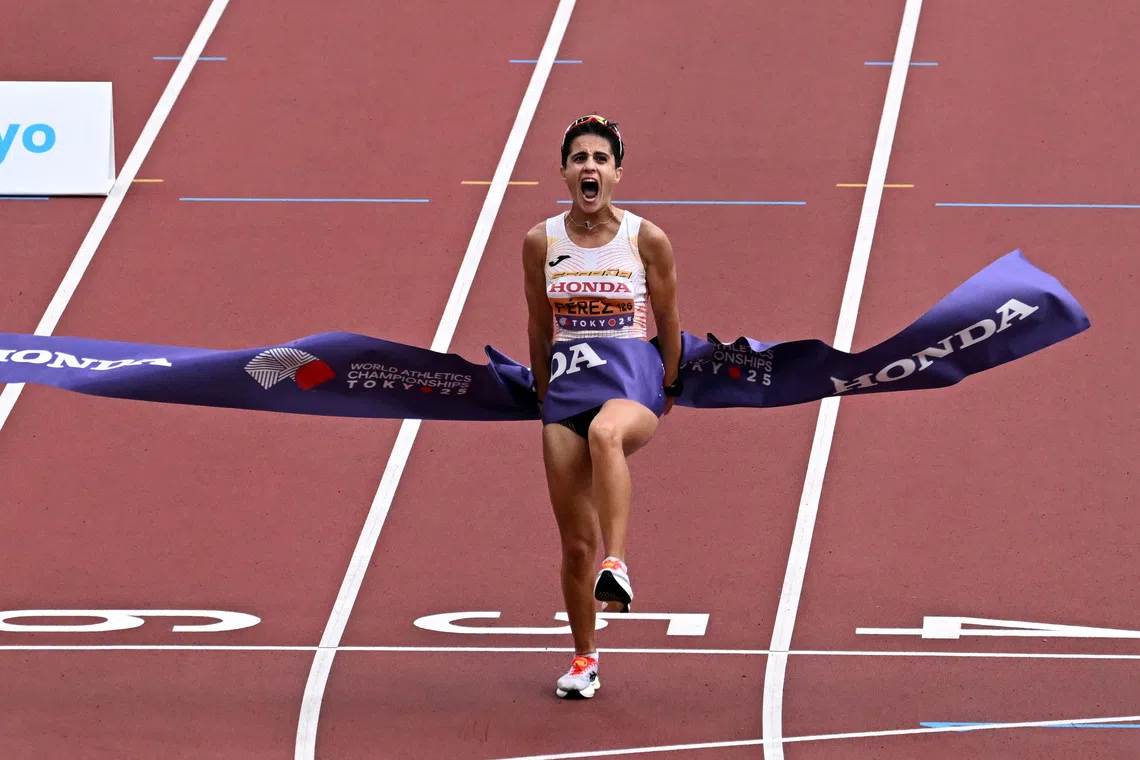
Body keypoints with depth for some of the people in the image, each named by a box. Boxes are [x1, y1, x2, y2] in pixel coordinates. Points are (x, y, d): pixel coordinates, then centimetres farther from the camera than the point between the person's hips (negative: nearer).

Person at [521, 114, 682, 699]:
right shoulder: (541, 243, 1)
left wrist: (666, 393, 9)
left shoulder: (647, 240, -4)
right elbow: (539, 326, 12)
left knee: (604, 433, -42)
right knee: (575, 541, 1)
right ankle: (583, 659, 18)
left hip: (634, 384, -3)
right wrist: (544, 396, 13)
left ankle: (616, 564, -47)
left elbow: (668, 324, 6)